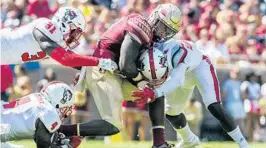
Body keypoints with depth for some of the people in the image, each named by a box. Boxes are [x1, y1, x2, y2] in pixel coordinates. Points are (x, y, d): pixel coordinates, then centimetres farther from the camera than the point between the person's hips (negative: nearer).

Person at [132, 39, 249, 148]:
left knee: (213, 107, -22)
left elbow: (176, 80, -61)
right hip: (183, 74, 6)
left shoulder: (176, 52, -47)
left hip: (200, 66, -6)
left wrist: (155, 93, -74)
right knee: (171, 112, 11)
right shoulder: (149, 58, -31)